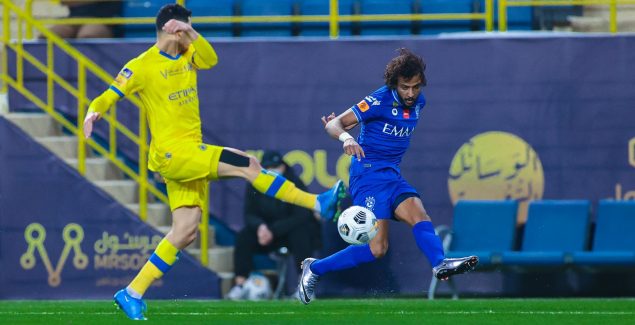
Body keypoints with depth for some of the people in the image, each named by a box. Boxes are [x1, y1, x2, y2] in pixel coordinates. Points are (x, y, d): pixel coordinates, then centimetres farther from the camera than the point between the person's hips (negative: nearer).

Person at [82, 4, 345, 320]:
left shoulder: (187, 55, 11)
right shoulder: (142, 66, -6)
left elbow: (210, 59, -11)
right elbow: (107, 97, -7)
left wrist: (190, 33, -23)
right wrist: (93, 113, -28)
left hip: (191, 152, 8)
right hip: (170, 152, -8)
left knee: (186, 232, 5)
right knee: (248, 164, -17)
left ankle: (132, 293, 9)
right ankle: (318, 203, -12)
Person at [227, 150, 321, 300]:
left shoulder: (295, 184, -15)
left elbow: (301, 216, -23)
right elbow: (249, 214, -5)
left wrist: (273, 230, -31)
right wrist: (260, 226, -30)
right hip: (267, 231, 3)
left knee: (299, 234, -36)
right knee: (244, 237, -22)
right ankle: (239, 286, -24)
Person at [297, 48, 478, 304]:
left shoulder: (418, 102, 8)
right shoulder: (379, 101, -13)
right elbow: (333, 124, -14)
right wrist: (345, 137, -35)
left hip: (393, 175, 7)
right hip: (369, 173, -7)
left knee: (418, 214, -23)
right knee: (376, 249, -16)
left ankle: (440, 264, -46)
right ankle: (314, 269, -1)